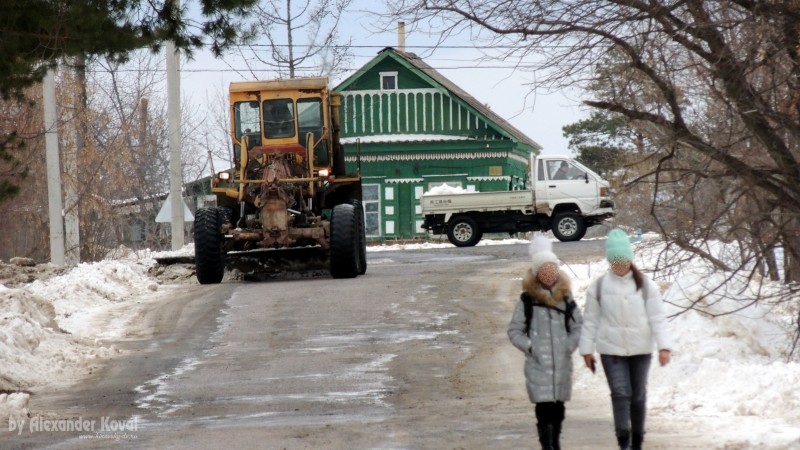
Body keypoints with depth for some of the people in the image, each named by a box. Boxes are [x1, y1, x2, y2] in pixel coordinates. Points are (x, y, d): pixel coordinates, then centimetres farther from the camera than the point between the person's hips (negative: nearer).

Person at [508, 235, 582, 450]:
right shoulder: (528, 299, -3)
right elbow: (514, 330, 2)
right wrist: (530, 347, -10)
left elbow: (578, 326, 13)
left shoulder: (565, 296, 7)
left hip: (562, 362, 4)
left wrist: (570, 345, -2)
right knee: (544, 408, -11)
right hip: (538, 363, -4)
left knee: (558, 406, 12)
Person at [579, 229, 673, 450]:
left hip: (641, 349, 1)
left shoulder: (645, 285, -3)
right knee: (620, 393, -13)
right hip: (611, 349, -1)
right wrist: (587, 349, 2)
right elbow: (591, 320, 2)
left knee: (638, 395, 11)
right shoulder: (598, 287, -3)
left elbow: (658, 317, -5)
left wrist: (664, 346, -12)